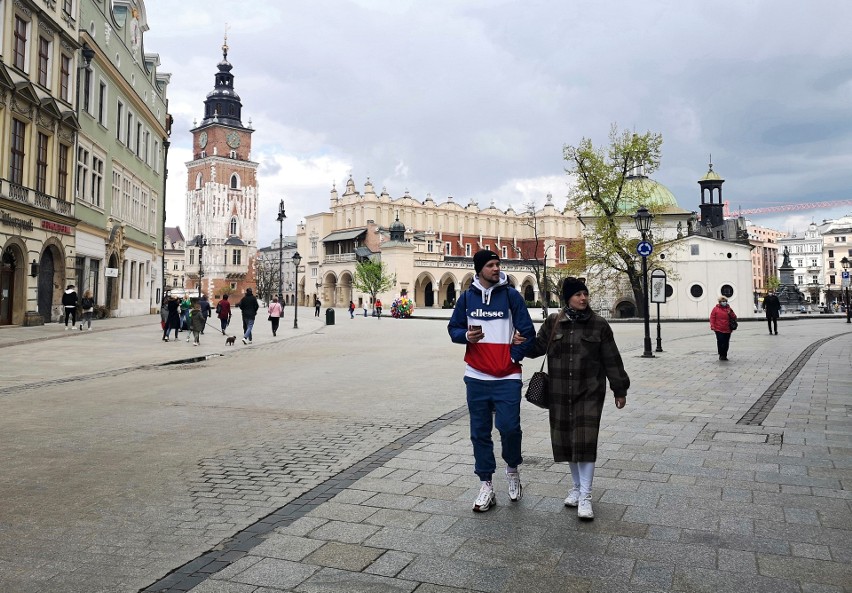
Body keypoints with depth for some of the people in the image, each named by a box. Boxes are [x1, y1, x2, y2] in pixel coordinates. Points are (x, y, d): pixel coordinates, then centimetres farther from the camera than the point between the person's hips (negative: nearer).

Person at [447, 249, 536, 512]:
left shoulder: (510, 295, -1)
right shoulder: (467, 297, 6)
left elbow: (527, 331, 0)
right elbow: (453, 328, 11)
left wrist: (514, 356, -7)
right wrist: (466, 335, -9)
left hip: (507, 376, -2)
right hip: (476, 376, 3)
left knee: (509, 427, -10)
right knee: (480, 432, 7)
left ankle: (512, 469, 20)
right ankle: (486, 485, 19)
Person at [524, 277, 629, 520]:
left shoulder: (599, 324, -2)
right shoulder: (553, 322, 3)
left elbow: (611, 360, 1)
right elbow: (537, 347, 6)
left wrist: (620, 390, 3)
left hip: (589, 391, -2)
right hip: (560, 392, 3)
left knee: (585, 439, -9)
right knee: (566, 437, 10)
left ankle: (585, 496, 0)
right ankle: (576, 486, 30)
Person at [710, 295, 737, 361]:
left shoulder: (729, 309, 11)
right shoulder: (716, 309, 3)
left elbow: (734, 318, 9)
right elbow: (712, 318, 2)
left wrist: (731, 313, -9)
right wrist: (712, 326, -7)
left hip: (727, 330, 3)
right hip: (719, 330, -3)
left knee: (726, 343, 6)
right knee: (720, 342, -10)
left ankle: (724, 355, 16)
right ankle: (721, 355, 2)